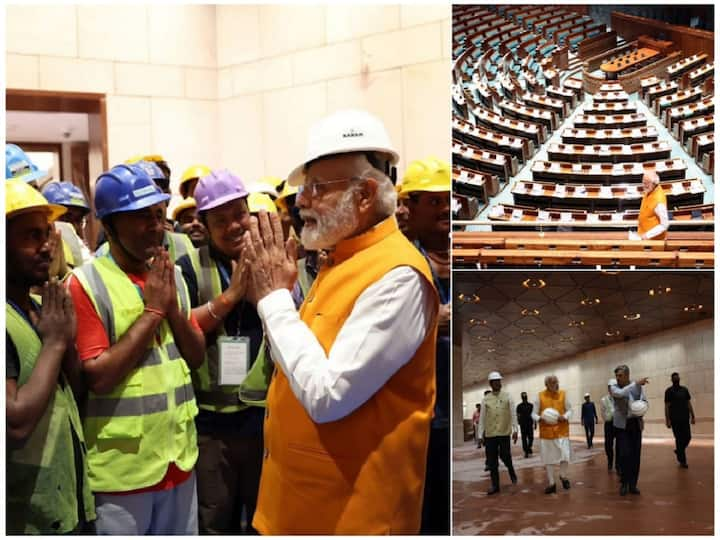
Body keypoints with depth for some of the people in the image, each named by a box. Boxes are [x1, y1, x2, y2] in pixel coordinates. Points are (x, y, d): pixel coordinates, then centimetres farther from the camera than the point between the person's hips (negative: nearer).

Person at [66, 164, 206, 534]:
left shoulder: (170, 274, 7)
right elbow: (98, 377, -18)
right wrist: (152, 310, -17)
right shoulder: (86, 282, -13)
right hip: (122, 468, -6)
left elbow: (197, 358, 8)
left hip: (179, 457, 6)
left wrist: (173, 307, -8)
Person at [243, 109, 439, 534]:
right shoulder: (343, 260, 10)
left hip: (348, 510, -9)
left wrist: (275, 296, -18)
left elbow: (326, 397, -27)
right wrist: (275, 295, 1)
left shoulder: (396, 277, -20)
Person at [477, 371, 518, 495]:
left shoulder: (507, 397, 2)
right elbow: (482, 417, 6)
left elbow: (513, 414, 0)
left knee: (505, 456, -3)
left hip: (504, 433, -1)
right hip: (490, 434, 2)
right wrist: (481, 434, 3)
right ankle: (495, 485, 11)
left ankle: (511, 472, 30)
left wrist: (515, 430, -6)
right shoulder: (486, 399, 5)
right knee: (492, 461, 3)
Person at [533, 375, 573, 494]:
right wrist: (539, 419, -20)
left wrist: (565, 417, -16)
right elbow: (534, 413, 2)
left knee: (565, 455, -7)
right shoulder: (540, 396, -1)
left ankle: (563, 476, 21)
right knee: (548, 458, 5)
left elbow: (570, 410, 5)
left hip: (562, 430, 0)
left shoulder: (563, 394, 1)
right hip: (546, 432, 0)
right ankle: (551, 483, 15)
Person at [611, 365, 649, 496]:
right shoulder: (614, 388, -5)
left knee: (635, 456, 3)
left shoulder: (638, 386, 4)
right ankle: (624, 483, 5)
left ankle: (633, 485, 13)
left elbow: (644, 401, 11)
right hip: (622, 425, -3)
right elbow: (621, 393, -27)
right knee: (624, 454, -12)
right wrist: (637, 383, -32)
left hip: (636, 425, 3)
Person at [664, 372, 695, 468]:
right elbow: (667, 406, -5)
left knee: (687, 437, 2)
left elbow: (689, 404, 13)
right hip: (675, 420, -4)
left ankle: (679, 451, 29)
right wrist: (667, 420, -11)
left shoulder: (684, 390, 12)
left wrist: (693, 416, 7)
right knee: (679, 439, -3)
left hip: (685, 419, 5)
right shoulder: (669, 391, -2)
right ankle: (682, 460, 3)